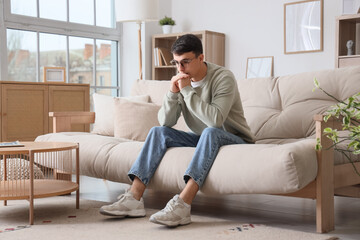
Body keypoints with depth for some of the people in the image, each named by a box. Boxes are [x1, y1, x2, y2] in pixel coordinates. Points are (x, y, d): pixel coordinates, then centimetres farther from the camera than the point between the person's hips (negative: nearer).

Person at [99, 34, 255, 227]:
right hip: (201, 139, 6)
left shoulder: (223, 78, -18)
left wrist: (187, 90, -27)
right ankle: (134, 198, -21)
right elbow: (165, 122, -4)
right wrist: (173, 93, -20)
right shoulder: (181, 80, 1)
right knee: (158, 132, -9)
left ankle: (182, 205, -46)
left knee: (210, 133, -37)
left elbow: (215, 120, -33)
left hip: (234, 139, -6)